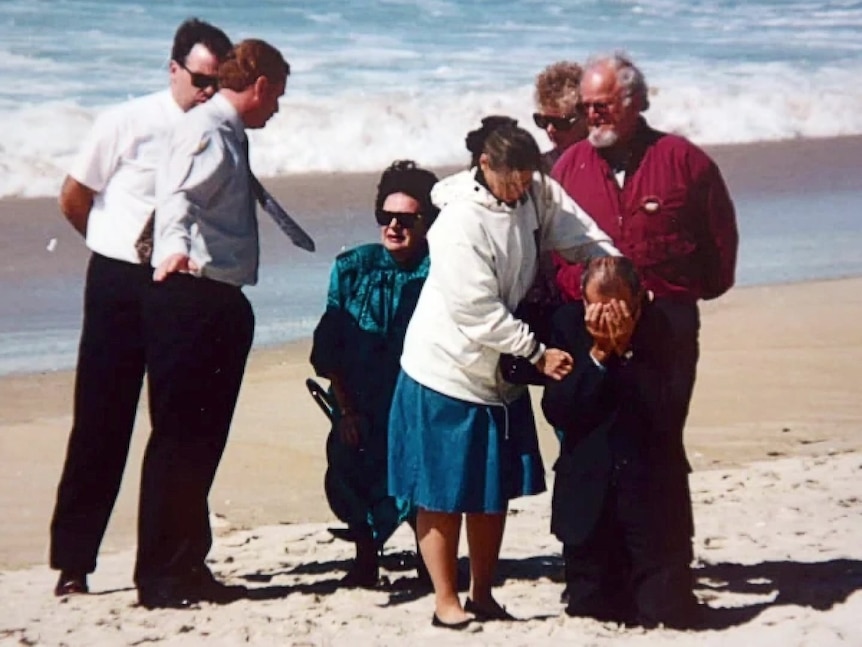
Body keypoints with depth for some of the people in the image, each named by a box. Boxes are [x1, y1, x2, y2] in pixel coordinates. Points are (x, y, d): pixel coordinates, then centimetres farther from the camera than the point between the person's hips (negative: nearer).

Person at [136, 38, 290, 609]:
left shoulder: (231, 135, 18)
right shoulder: (205, 130, -12)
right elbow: (178, 196, -30)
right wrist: (173, 249, -49)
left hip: (220, 302, 10)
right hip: (189, 295, -10)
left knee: (205, 438, 14)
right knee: (178, 436, -6)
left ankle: (188, 565, 23)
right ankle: (159, 577, -1)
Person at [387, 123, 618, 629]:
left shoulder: (537, 193, -4)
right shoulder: (461, 223, -24)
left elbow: (585, 238, -1)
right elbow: (479, 312, -23)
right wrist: (538, 354, -19)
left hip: (500, 374, 7)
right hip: (448, 374, -7)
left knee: (495, 491, 14)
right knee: (444, 495, 4)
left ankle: (483, 596, 27)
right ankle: (447, 602, 15)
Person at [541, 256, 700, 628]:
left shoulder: (658, 327, -7)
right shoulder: (567, 324, -5)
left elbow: (660, 408, -17)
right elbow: (556, 412, -10)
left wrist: (625, 347, -22)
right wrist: (598, 352, -18)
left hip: (651, 489, -1)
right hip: (588, 492, 1)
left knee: (668, 616, -2)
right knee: (589, 613, 7)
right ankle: (617, 588, 36)